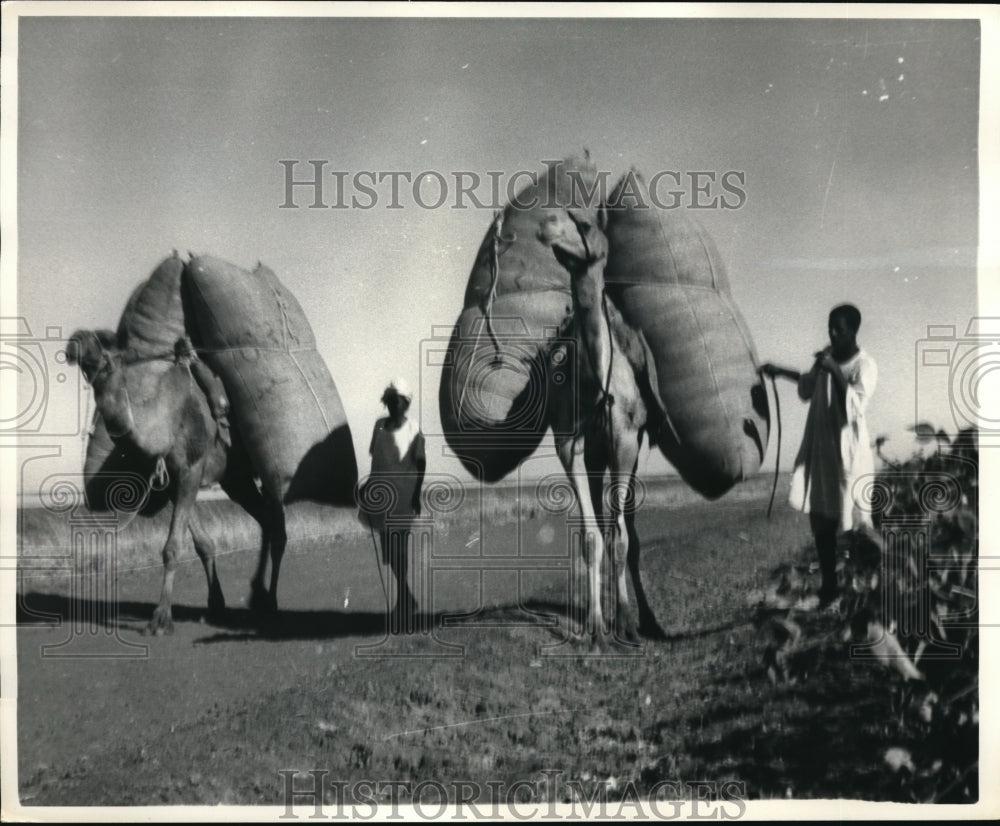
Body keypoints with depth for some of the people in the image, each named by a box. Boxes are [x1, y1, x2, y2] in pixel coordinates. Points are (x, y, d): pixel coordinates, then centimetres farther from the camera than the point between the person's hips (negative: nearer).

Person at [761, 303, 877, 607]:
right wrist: (782, 372, 23)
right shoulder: (826, 356, 7)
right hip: (819, 448, 6)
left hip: (848, 451, -6)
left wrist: (836, 371, -27)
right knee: (820, 519, 9)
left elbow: (854, 408, -26)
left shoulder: (865, 366, -12)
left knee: (854, 520, -4)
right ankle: (828, 586, 20)